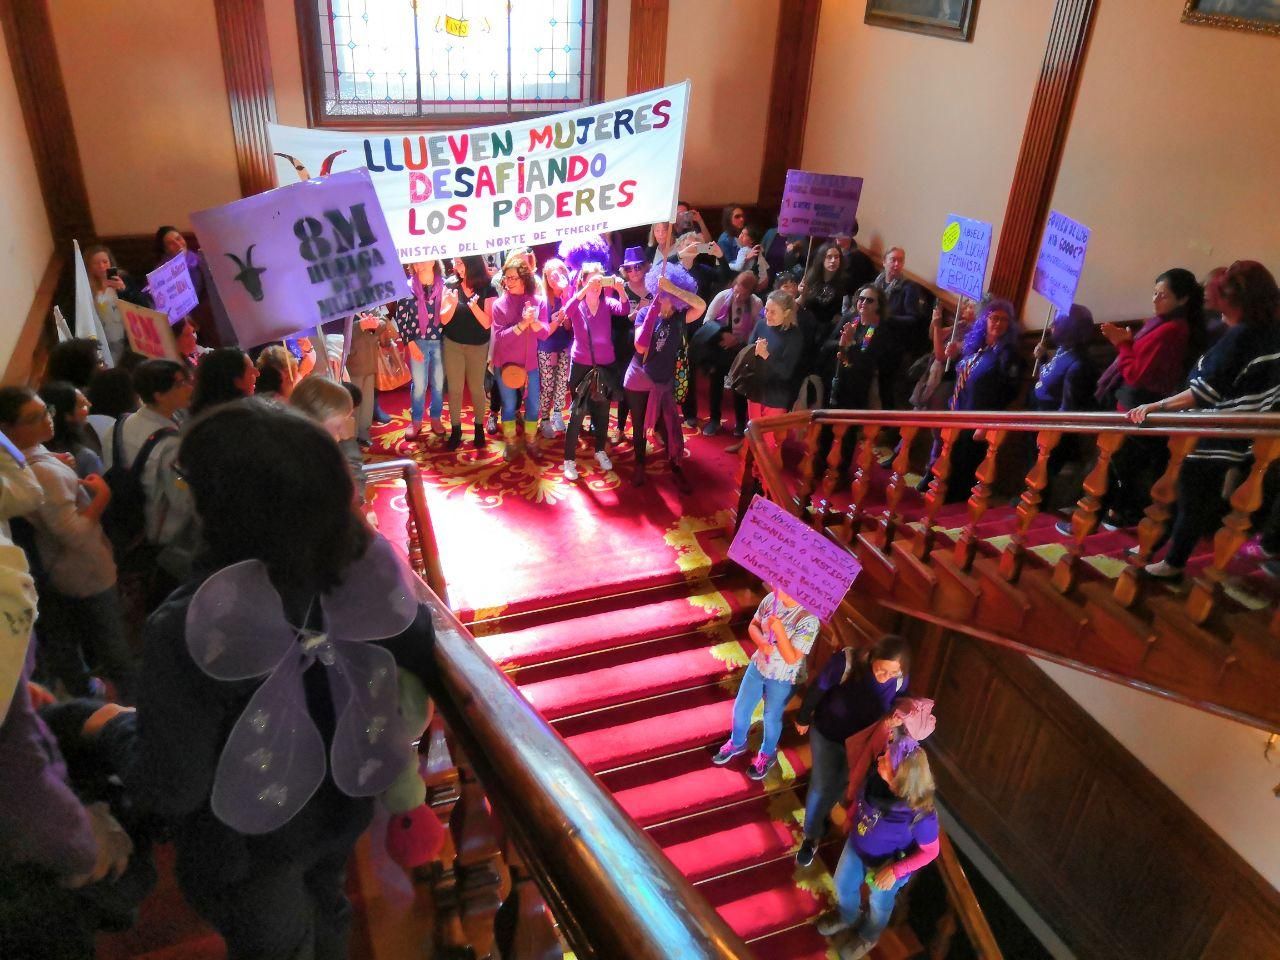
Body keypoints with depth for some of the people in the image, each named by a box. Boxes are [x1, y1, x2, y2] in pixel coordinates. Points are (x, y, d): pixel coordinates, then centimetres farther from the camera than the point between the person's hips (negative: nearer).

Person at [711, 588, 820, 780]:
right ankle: (737, 743, 51)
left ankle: (767, 754, 49)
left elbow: (792, 658, -28)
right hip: (758, 666, 5)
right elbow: (753, 625, 0)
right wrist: (762, 643, -21)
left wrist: (778, 629, -38)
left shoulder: (808, 620, -31)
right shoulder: (771, 598, -14)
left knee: (772, 717, 19)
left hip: (782, 679, -5)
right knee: (740, 709, 21)